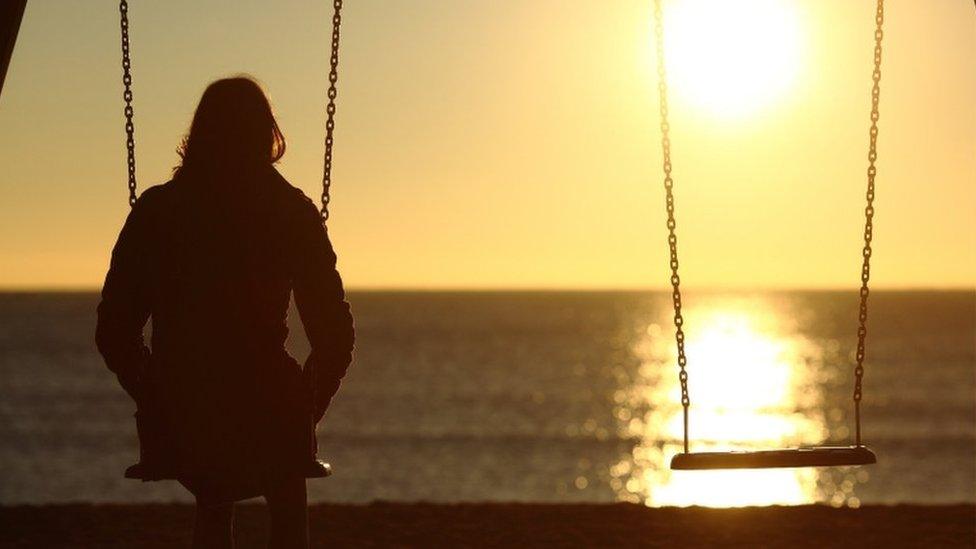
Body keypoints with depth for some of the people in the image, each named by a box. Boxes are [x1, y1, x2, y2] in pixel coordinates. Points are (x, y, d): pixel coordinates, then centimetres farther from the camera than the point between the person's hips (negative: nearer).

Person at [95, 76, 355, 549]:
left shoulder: (156, 211, 1)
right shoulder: (292, 213, -3)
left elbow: (113, 332, 2)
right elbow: (335, 333, -4)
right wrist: (306, 412, 11)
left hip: (179, 428, 1)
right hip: (266, 424, -1)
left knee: (213, 501, 36)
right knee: (287, 507, 31)